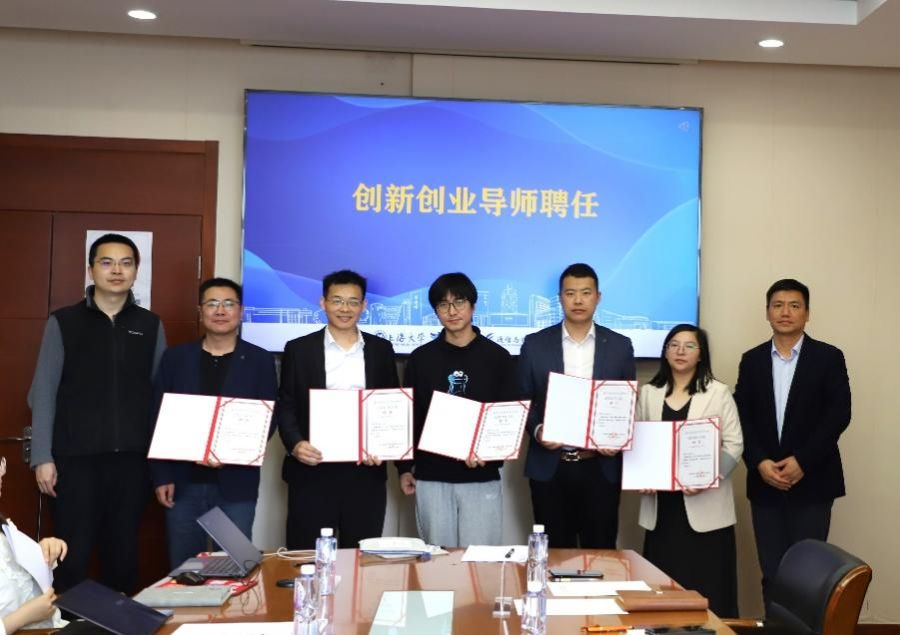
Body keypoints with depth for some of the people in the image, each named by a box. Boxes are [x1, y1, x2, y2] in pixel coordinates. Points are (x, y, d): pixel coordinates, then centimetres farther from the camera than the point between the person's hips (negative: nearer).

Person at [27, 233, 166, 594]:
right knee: (73, 554, 3)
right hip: (75, 458, -2)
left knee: (123, 552, 9)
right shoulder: (63, 323, 2)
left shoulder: (150, 326, 8)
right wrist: (42, 457, -5)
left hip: (132, 459, 2)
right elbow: (43, 393, 1)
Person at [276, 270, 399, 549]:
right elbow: (285, 406, 3)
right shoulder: (299, 349, 4)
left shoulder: (381, 349, 9)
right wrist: (295, 444, -14)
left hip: (366, 472, 1)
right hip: (312, 472, -1)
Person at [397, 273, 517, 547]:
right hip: (431, 477, 1)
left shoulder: (497, 357, 2)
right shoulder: (421, 358, 6)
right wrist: (404, 467, 7)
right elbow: (408, 416, 10)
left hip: (482, 478, -1)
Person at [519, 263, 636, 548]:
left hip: (601, 468, 0)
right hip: (549, 467, 0)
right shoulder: (535, 344, 3)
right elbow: (522, 402, 6)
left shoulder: (620, 346, 4)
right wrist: (536, 430, -13)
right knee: (555, 553, 7)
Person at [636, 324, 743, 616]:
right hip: (661, 506, 3)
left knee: (706, 587, -3)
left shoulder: (718, 392, 2)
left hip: (705, 505, -2)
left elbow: (734, 444, -2)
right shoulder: (648, 393, 11)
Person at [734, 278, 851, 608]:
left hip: (812, 481, -2)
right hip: (764, 481, 2)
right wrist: (760, 463, -11)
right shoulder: (752, 360, 9)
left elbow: (838, 415, -6)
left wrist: (802, 461, -14)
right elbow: (742, 418, 3)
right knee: (772, 572, 6)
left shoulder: (829, 357, 2)